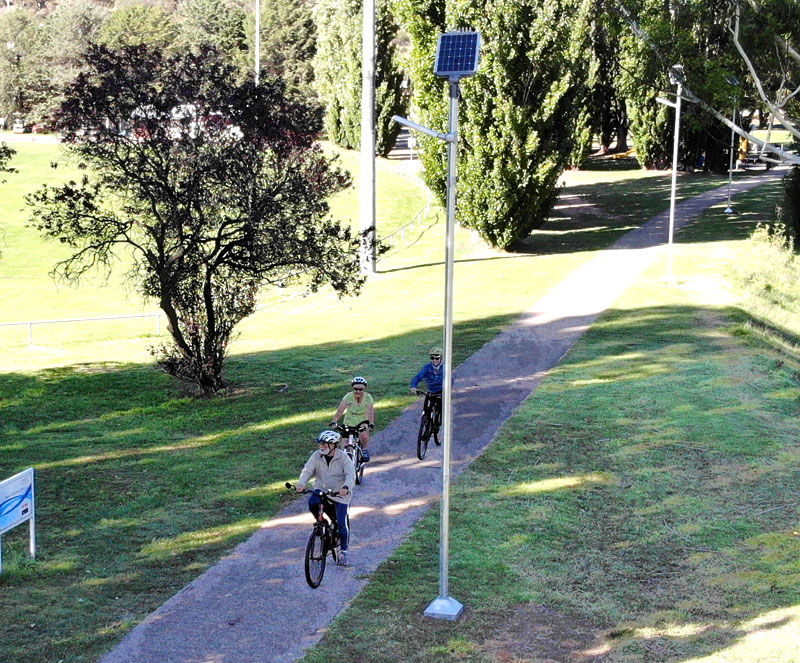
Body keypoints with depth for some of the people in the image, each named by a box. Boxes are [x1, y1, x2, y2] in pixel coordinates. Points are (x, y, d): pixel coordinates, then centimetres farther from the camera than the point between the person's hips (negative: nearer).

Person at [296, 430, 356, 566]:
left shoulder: (343, 457, -10)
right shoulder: (317, 455, -1)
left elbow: (351, 475, -20)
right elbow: (307, 470, -10)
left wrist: (346, 487, -41)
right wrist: (301, 483, -30)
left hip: (340, 495, -2)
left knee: (341, 523, -9)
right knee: (312, 502, -30)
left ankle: (343, 551, 9)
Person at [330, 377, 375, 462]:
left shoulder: (368, 398, -15)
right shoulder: (348, 396, -16)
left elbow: (370, 412, -27)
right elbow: (340, 410, -24)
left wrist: (371, 424, -44)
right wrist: (334, 421, -38)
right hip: (349, 423, 1)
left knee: (364, 436, -31)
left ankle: (364, 449, -1)